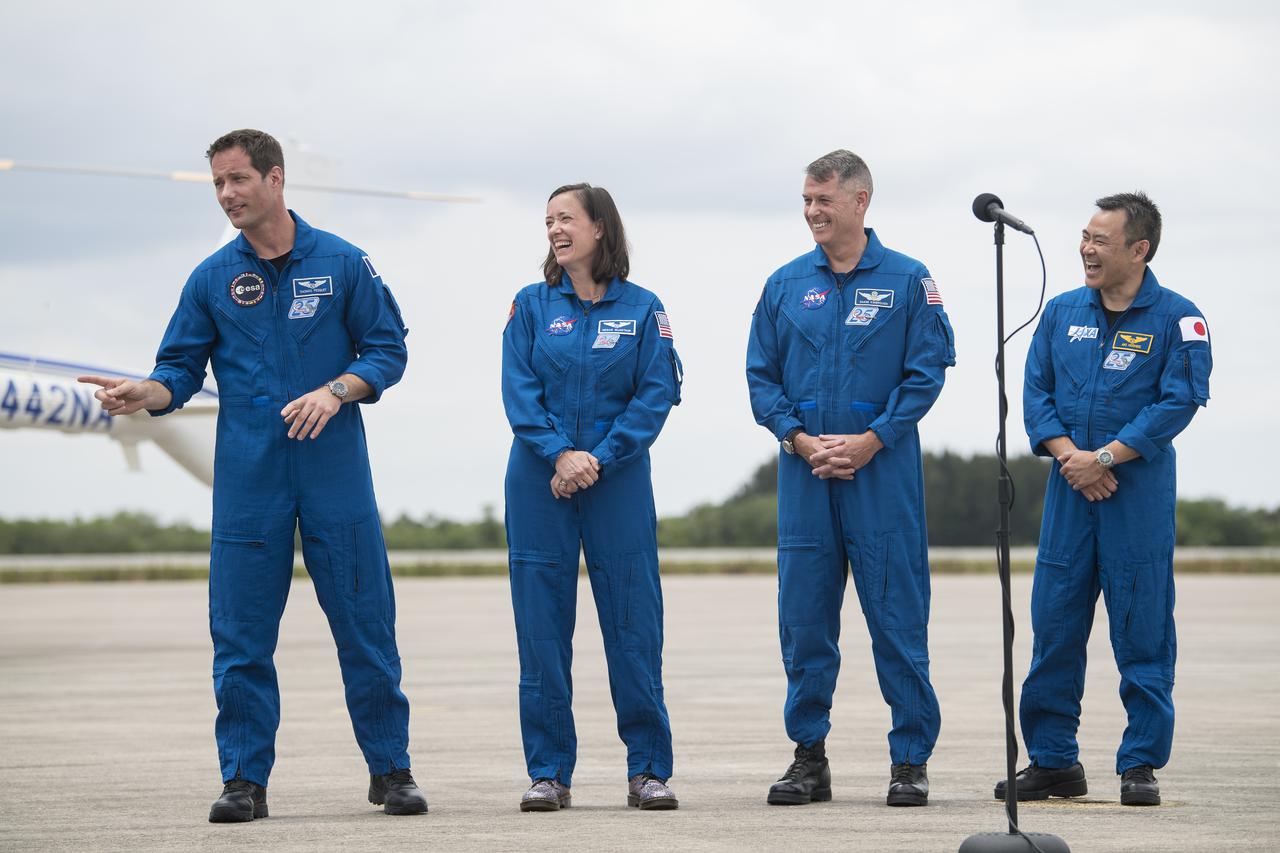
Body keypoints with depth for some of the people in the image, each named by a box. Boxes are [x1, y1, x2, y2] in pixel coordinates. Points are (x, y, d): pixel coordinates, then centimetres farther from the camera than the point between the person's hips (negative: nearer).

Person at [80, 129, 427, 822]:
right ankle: (245, 779, 7)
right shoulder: (211, 279, 7)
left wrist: (336, 390, -14)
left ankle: (391, 769, 10)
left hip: (335, 468, -2)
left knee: (364, 620, 1)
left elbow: (388, 349, 3)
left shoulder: (342, 264, 2)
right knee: (241, 631, 0)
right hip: (247, 475, 2)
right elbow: (182, 369, 6)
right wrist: (144, 394, -15)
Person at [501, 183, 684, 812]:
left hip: (618, 478, -1)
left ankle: (648, 769, 5)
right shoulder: (532, 306, 6)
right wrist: (560, 454, -14)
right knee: (542, 625, 1)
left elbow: (657, 394, -3)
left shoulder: (641, 309, 3)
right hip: (540, 479, 1)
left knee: (634, 624, -1)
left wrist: (599, 459, -13)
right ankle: (548, 772, 6)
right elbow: (519, 391, -1)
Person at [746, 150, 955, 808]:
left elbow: (927, 370, -2)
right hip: (804, 469, 3)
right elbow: (761, 375, 10)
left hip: (882, 467, -3)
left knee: (897, 612, -3)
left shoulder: (907, 280, 1)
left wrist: (871, 440, -11)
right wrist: (799, 438, -6)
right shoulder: (786, 285, 10)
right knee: (804, 615, 4)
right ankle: (809, 756, 12)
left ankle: (910, 759, 4)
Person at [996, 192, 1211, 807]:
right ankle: (1053, 761, 13)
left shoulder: (1176, 318, -2)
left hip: (1140, 492, -4)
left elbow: (1178, 402, -10)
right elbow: (1036, 393, 8)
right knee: (1054, 626, 4)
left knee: (1142, 633, -2)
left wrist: (1105, 457, -15)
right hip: (1070, 490, 4)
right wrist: (1068, 455, -9)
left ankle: (1141, 766, 5)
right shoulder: (1062, 312, 11)